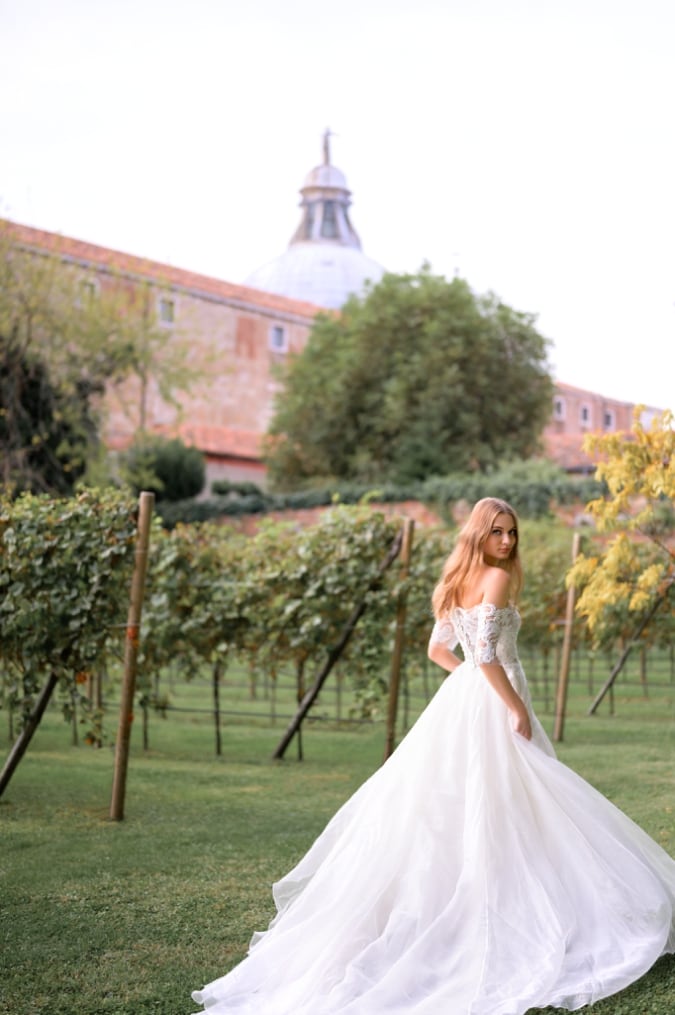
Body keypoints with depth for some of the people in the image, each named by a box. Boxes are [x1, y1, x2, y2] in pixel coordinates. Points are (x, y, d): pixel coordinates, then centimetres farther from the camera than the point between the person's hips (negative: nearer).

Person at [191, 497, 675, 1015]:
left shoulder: (459, 583, 14)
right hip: (492, 706, -9)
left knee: (448, 806, 13)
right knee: (504, 811, -5)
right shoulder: (498, 578, -13)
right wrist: (518, 709, -17)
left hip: (460, 699, 9)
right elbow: (487, 654, -22)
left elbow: (438, 650, 20)